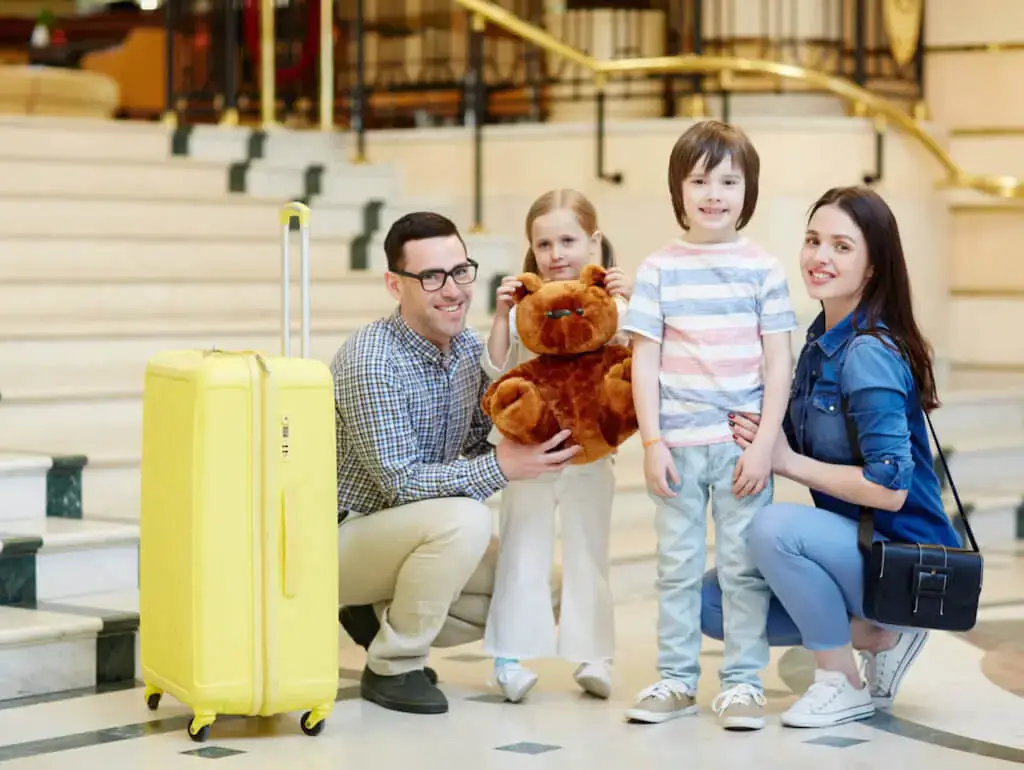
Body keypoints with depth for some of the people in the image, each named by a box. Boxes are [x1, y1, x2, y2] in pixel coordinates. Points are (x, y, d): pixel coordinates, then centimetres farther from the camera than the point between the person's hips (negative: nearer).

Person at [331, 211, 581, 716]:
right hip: (342, 538, -8)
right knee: (463, 520, -33)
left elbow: (477, 444, 6)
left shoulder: (469, 347, -1)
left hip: (407, 532, 8)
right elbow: (399, 480, -27)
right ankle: (392, 667, -14)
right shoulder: (372, 363, -26)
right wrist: (500, 467, -34)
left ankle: (381, 616, 10)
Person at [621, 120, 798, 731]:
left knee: (744, 566, 2)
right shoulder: (659, 270, 2)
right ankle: (677, 680, 17)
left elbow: (779, 364, 1)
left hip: (742, 444, -1)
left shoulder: (764, 269, 1)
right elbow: (644, 361, 2)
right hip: (677, 444, 1)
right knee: (677, 566, 9)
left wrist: (765, 444, -7)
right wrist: (652, 443, -5)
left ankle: (743, 681, 11)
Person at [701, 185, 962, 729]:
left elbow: (889, 488, -26)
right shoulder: (819, 342, 6)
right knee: (714, 602, 5)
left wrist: (789, 462, -17)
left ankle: (842, 685, -12)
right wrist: (761, 437, -9)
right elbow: (805, 452, 11)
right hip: (850, 545, 9)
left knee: (773, 527, -32)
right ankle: (878, 636, 8)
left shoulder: (870, 353, -21)